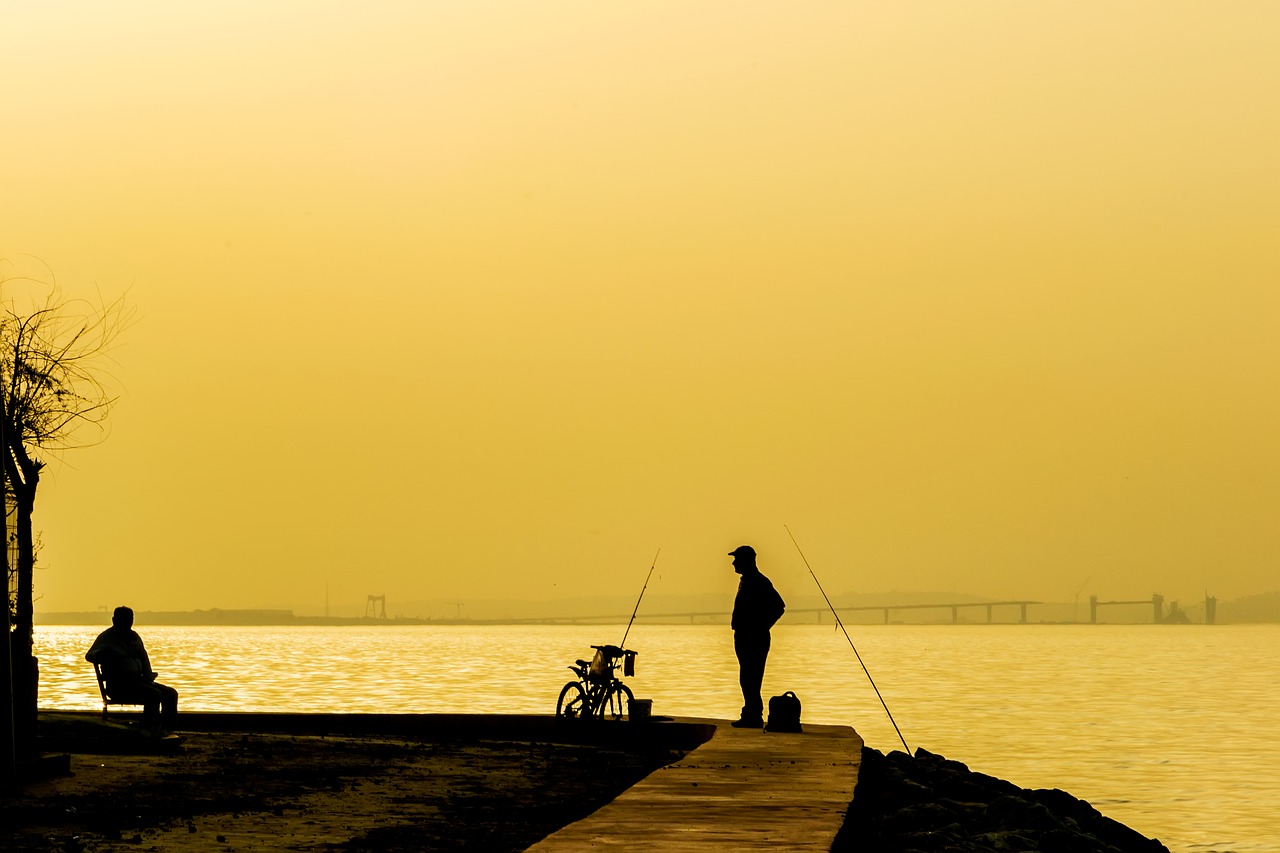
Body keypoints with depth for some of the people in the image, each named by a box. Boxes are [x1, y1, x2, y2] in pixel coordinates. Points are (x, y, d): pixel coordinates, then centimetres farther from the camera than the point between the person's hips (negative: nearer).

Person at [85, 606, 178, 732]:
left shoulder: (134, 636, 18)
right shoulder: (107, 637, -2)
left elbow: (144, 658, 21)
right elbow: (89, 655, -12)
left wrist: (148, 678, 5)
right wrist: (100, 655, -36)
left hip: (138, 680, 8)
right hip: (118, 685, -8)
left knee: (170, 693, -8)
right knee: (154, 694, -30)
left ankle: (167, 730, -11)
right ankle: (151, 732, -30)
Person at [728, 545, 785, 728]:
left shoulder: (760, 583, -14)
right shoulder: (746, 581, 16)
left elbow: (778, 607, -19)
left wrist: (761, 629, -16)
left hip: (755, 640, -10)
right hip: (744, 638, 10)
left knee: (750, 680, -9)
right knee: (747, 680, 12)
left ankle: (753, 717, -8)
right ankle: (751, 715, 17)